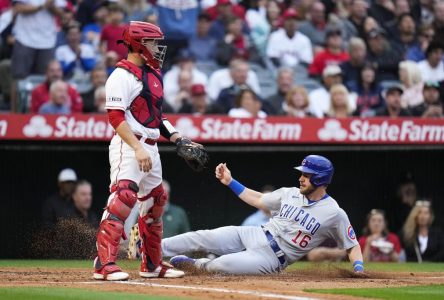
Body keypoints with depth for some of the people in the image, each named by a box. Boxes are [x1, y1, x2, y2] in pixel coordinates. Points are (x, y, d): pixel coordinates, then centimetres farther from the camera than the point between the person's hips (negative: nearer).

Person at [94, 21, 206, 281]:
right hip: (129, 146, -10)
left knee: (155, 201, 16)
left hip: (150, 148, 10)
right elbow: (116, 117, -19)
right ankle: (104, 264, -26)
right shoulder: (123, 75, -11)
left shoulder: (154, 74, 18)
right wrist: (138, 149, -26)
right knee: (124, 197, -22)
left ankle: (152, 264, 27)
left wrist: (179, 140, 14)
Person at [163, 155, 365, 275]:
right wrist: (229, 181, 16)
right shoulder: (290, 194, 7)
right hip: (254, 235, 5)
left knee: (221, 264, -26)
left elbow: (353, 246, -5)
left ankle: (197, 265, 5)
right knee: (202, 237, -9)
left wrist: (358, 268, -23)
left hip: (271, 259, -5)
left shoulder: (335, 214, -10)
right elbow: (258, 200, 19)